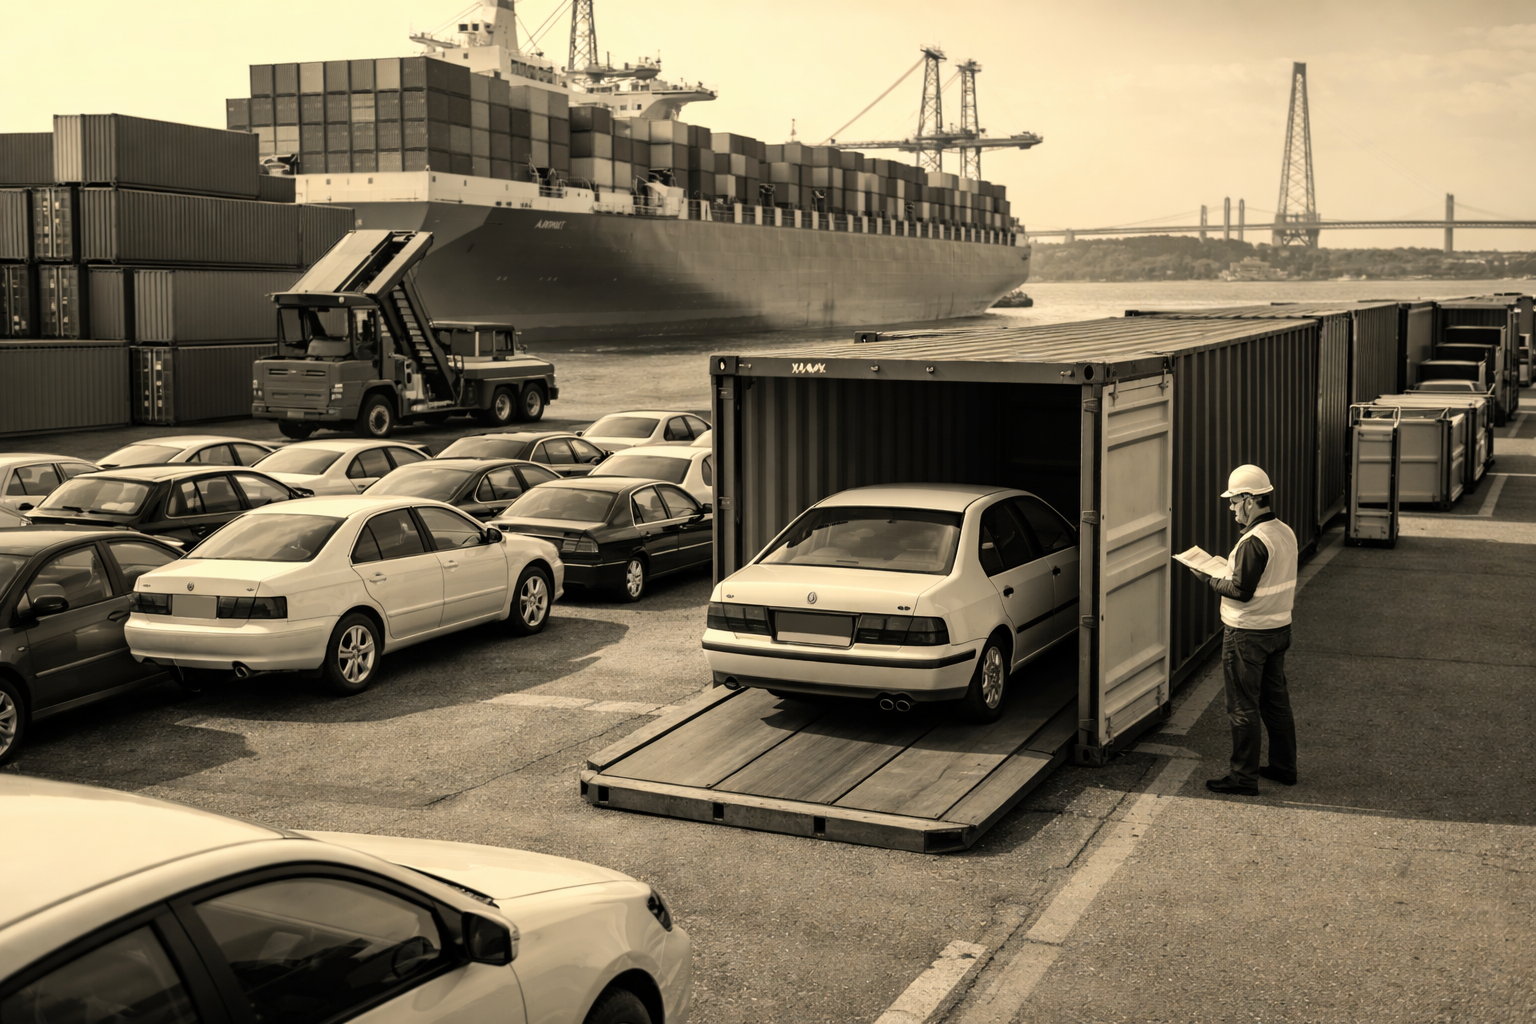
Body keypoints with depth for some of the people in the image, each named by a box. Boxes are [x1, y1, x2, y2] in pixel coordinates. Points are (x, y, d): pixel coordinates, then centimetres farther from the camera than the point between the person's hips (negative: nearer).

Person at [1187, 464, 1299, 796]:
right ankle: (1284, 767, 29)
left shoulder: (1253, 541, -23)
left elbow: (1241, 591, -24)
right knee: (1276, 700, 19)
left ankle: (1243, 778, 7)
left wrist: (1212, 579, -9)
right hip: (1279, 628, 9)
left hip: (1248, 634, -9)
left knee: (1243, 707, 0)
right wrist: (1229, 567, 11)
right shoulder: (1285, 533, 5)